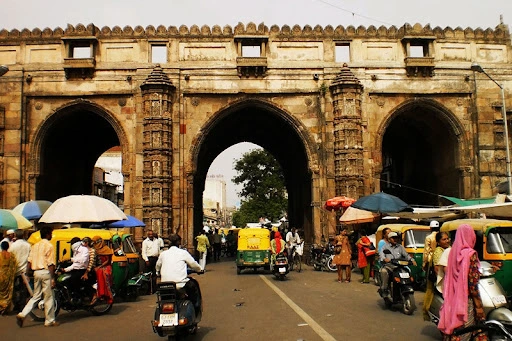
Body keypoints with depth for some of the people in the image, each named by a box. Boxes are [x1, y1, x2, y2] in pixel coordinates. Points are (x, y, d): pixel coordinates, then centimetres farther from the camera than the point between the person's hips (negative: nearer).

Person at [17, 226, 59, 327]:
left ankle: (22, 314, 2)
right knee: (48, 297, 3)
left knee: (36, 296, 16)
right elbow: (51, 264, -13)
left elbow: (29, 262, 10)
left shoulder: (35, 245, 12)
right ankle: (50, 321, 10)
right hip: (45, 272, -7)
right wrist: (53, 278, -11)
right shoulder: (49, 246, -9)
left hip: (36, 272, 7)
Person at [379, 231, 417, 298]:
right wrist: (384, 259, -29)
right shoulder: (385, 247, 11)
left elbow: (406, 255, 12)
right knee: (384, 271, -35)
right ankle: (384, 290, -24)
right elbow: (381, 254, -6)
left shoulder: (400, 247, 22)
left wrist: (412, 260, -8)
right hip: (388, 266, -3)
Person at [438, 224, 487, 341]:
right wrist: (479, 307, -12)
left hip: (452, 299, 6)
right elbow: (473, 283, -15)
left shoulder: (453, 252, 5)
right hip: (466, 299, -6)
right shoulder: (470, 254, -13)